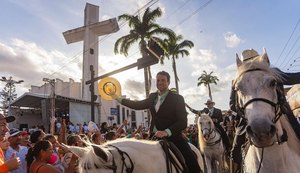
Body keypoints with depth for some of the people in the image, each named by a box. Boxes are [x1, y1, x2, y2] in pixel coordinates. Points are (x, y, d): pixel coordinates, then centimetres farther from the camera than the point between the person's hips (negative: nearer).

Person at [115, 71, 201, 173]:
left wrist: (166, 132, -27)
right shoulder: (152, 97, 10)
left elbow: (183, 122, -11)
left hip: (172, 138, -4)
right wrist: (118, 98, 22)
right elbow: (138, 105, 22)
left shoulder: (177, 98, -5)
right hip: (155, 137, 4)